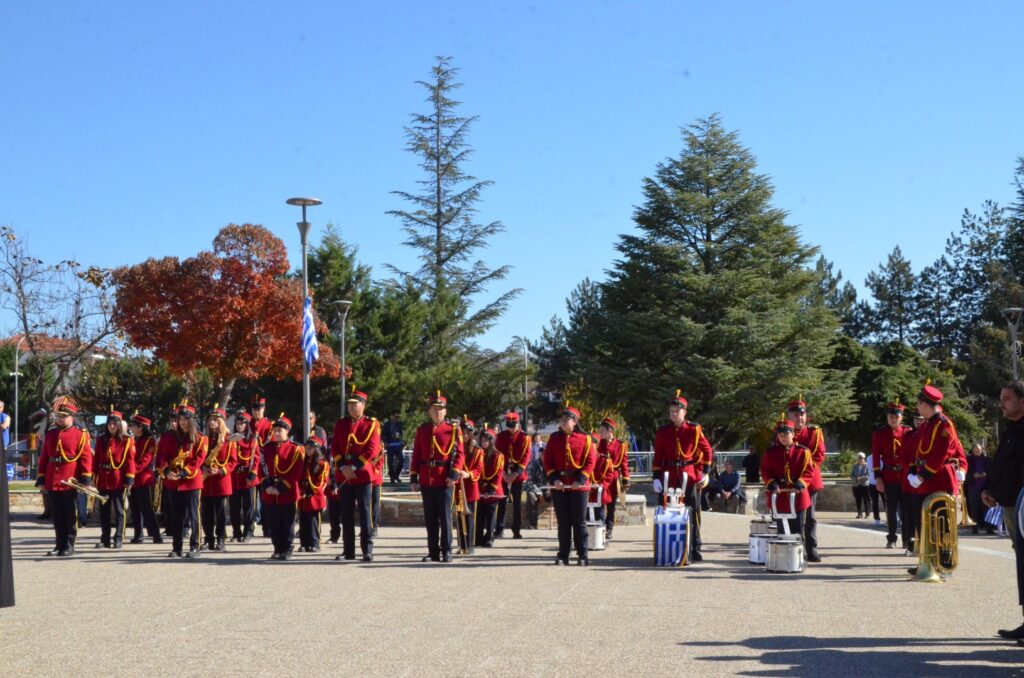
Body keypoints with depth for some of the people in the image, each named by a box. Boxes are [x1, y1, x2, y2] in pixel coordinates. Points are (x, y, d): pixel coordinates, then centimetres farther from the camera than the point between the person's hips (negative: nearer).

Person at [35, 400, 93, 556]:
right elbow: (44, 457, 14)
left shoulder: (80, 435, -2)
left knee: (70, 516, 2)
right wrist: (41, 477, 9)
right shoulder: (50, 434, 13)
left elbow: (86, 457, -6)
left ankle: (69, 546, 8)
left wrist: (86, 478, -11)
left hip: (70, 482, -5)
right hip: (52, 482, 5)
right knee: (57, 516, 9)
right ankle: (60, 545, 17)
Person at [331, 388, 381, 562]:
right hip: (343, 476, 4)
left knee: (365, 514, -3)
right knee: (346, 515, 7)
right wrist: (342, 467, -8)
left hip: (363, 475, -4)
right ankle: (348, 551, 13)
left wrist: (354, 467, -14)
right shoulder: (341, 424, 12)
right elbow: (334, 448, 7)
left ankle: (367, 551, 1)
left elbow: (373, 450, -9)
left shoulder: (372, 424, -1)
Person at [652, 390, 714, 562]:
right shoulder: (663, 431, 5)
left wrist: (705, 473, -2)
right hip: (669, 477, 1)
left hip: (690, 477, -1)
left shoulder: (694, 429, 1)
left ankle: (694, 551, 10)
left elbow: (707, 450, 6)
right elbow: (658, 457, 5)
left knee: (693, 514, 2)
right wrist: (656, 478, -3)